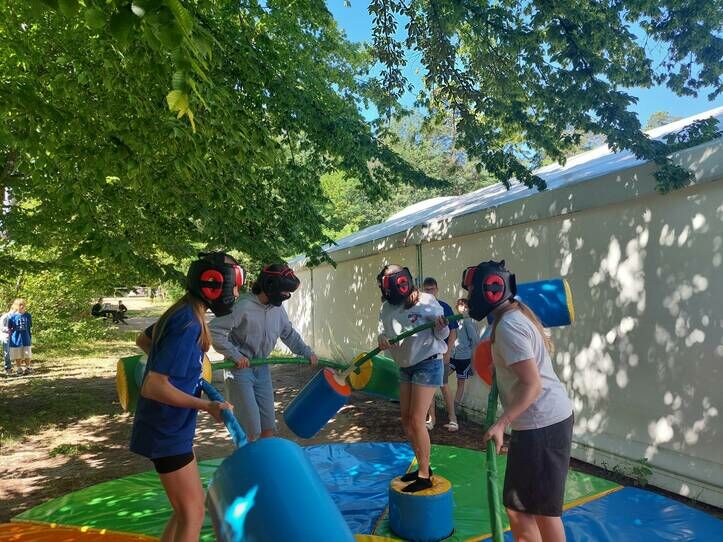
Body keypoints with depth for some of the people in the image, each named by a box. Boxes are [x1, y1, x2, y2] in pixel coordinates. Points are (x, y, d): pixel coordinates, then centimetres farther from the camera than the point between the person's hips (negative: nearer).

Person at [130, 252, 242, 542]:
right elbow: (153, 387, -28)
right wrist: (207, 406, -26)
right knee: (192, 515, 1)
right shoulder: (189, 324, -25)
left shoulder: (181, 313, 4)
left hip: (168, 428, 9)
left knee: (190, 504, 20)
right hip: (168, 433, -9)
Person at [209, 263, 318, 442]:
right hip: (240, 370, -7)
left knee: (268, 426, 11)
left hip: (262, 369, 7)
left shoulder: (278, 309, 3)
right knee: (250, 429, -6)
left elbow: (289, 334, 18)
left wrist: (307, 352, 11)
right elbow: (215, 331, -21)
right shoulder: (243, 306, -20)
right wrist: (235, 355, -22)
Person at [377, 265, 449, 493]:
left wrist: (441, 327, -35)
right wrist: (382, 340, -17)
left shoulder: (425, 301, -17)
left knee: (417, 420, -6)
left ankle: (424, 476, 8)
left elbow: (442, 335, -12)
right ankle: (423, 466, 28)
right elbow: (384, 332, 5)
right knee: (406, 419, 11)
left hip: (427, 364, -7)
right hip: (405, 367, 7)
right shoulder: (386, 309, 0)